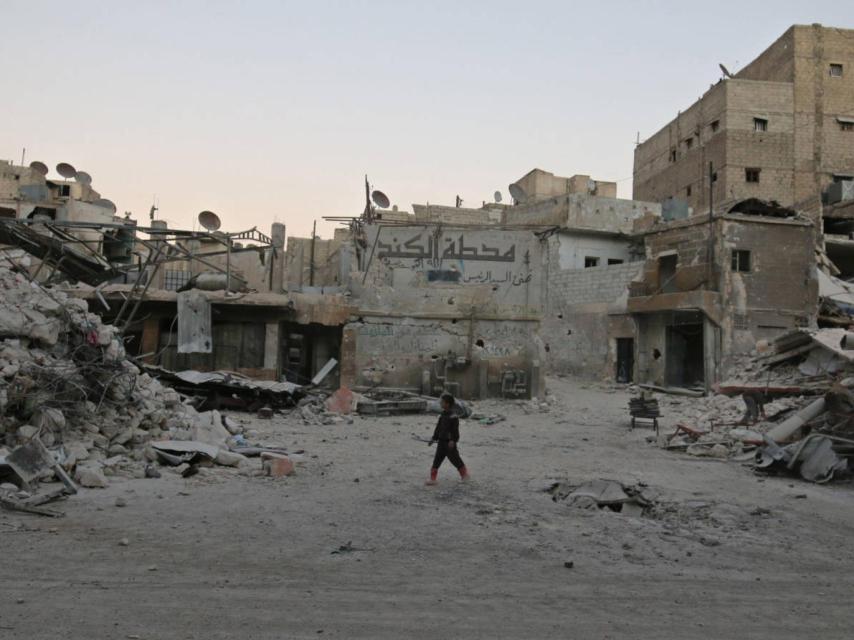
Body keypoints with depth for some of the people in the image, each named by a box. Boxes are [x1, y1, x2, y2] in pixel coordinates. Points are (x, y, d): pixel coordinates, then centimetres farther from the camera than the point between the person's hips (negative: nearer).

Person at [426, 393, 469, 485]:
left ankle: (464, 474, 27)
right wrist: (434, 438, 13)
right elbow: (438, 428, 15)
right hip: (441, 441, 7)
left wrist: (453, 440, -25)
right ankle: (433, 478, 6)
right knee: (437, 460, 3)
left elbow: (455, 429, -19)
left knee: (455, 459, 6)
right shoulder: (442, 415, 9)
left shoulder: (453, 416, -15)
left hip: (450, 442, -7)